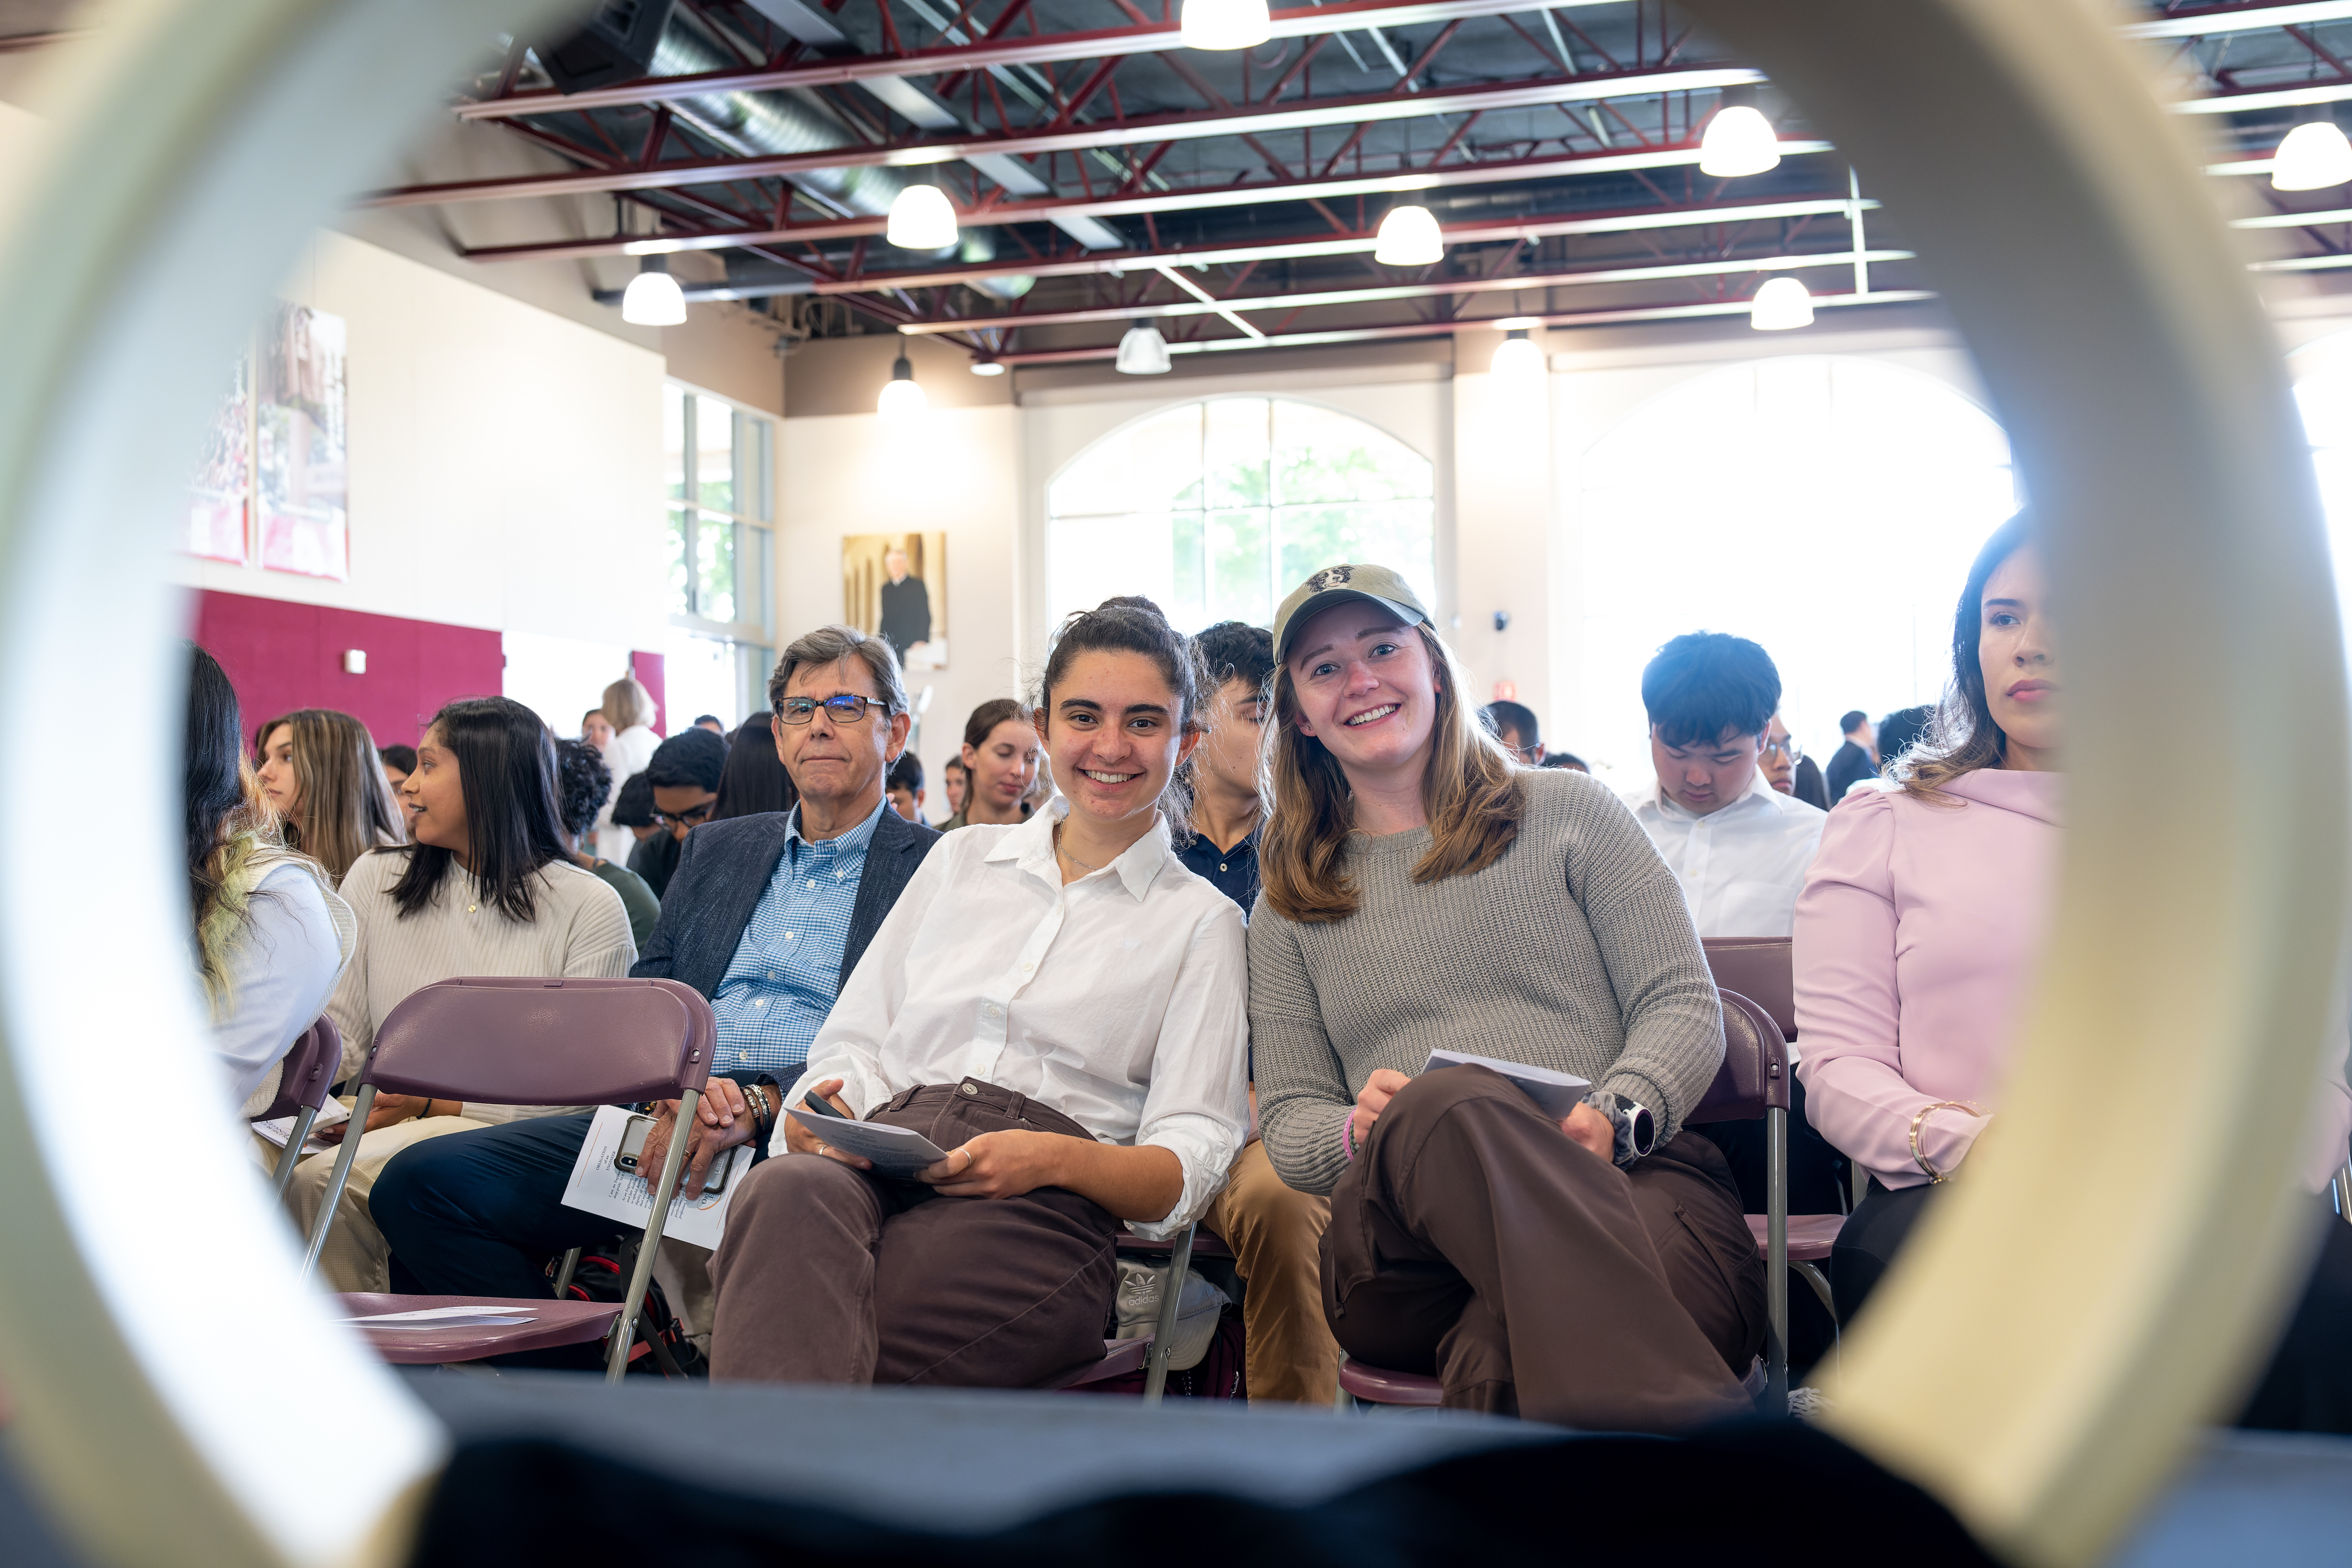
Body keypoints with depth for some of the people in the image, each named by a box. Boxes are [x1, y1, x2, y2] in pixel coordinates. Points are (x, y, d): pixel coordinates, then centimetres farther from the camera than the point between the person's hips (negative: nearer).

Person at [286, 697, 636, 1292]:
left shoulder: (590, 907, 1)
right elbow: (336, 1032, 10)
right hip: (385, 1123, 5)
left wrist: (433, 1103, -12)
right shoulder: (375, 879, 15)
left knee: (325, 1180, -30)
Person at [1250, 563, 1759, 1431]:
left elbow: (1684, 1007, 9)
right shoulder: (1288, 911, 24)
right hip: (1405, 1248, 3)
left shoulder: (1565, 812, 17)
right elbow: (1287, 1120, 18)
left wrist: (1615, 1117, -14)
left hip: (1633, 1180, -3)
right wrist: (1360, 1131, -8)